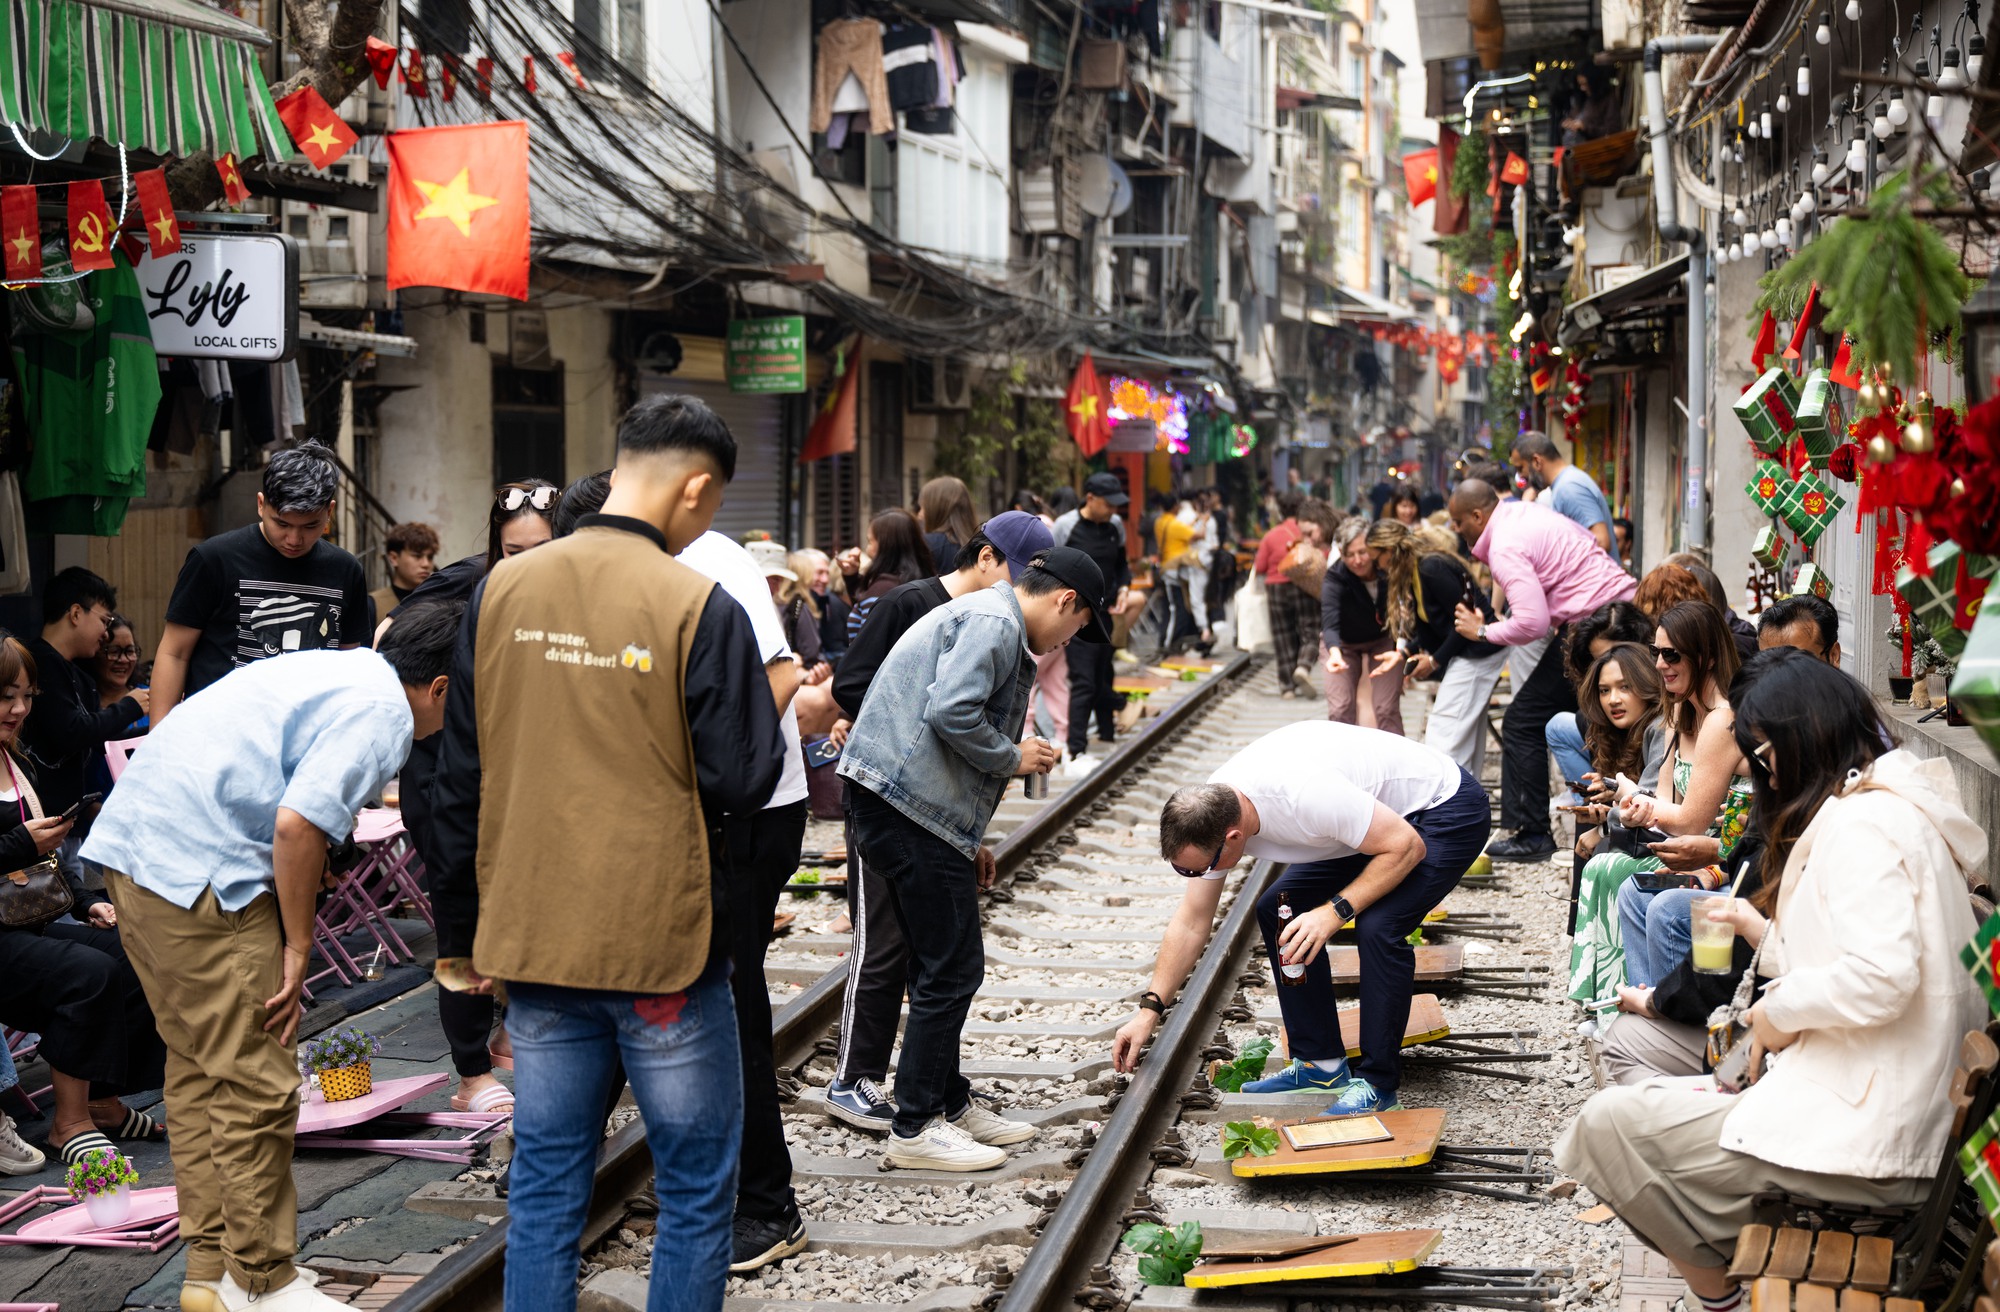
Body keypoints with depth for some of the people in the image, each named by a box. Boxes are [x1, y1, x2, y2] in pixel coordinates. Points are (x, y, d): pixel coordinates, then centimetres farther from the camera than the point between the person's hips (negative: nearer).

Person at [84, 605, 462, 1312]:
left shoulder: (337, 670, 21)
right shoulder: (383, 711, -8)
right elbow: (298, 822, -21)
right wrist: (297, 947, -9)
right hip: (198, 870, -10)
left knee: (197, 1068, 17)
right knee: (257, 1084, -2)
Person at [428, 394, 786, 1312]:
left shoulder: (501, 591, 2)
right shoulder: (700, 609, -13)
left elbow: (459, 779, 6)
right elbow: (742, 781, -13)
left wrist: (463, 930, 15)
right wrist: (787, 718, 8)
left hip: (533, 938, 5)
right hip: (662, 943, -5)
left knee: (544, 1184, 12)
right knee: (696, 1185, 8)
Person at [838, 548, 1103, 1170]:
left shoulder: (989, 621, 24)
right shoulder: (993, 623, -10)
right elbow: (951, 713, -25)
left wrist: (967, 840, 24)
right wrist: (1014, 758, -8)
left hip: (904, 809, 11)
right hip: (908, 810, -11)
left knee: (944, 968, 17)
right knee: (951, 971, -6)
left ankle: (949, 1104, 28)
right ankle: (914, 1130, 0)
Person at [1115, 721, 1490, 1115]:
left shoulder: (1304, 794, -39)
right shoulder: (1209, 814, -14)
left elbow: (1406, 847, -30)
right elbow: (1191, 923, -1)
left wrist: (1335, 911, -34)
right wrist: (1150, 1008, -3)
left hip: (1446, 811, -8)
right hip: (1375, 815, 8)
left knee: (1378, 927, -27)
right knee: (1278, 912, 2)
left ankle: (1377, 1083, -12)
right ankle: (1321, 1063, 11)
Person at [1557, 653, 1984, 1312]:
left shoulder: (1859, 824, -14)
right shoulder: (1894, 808, 18)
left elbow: (1879, 980, -27)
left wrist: (1781, 1011, -11)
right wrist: (1766, 933, 12)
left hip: (1865, 1132, -11)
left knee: (1606, 1127, -8)